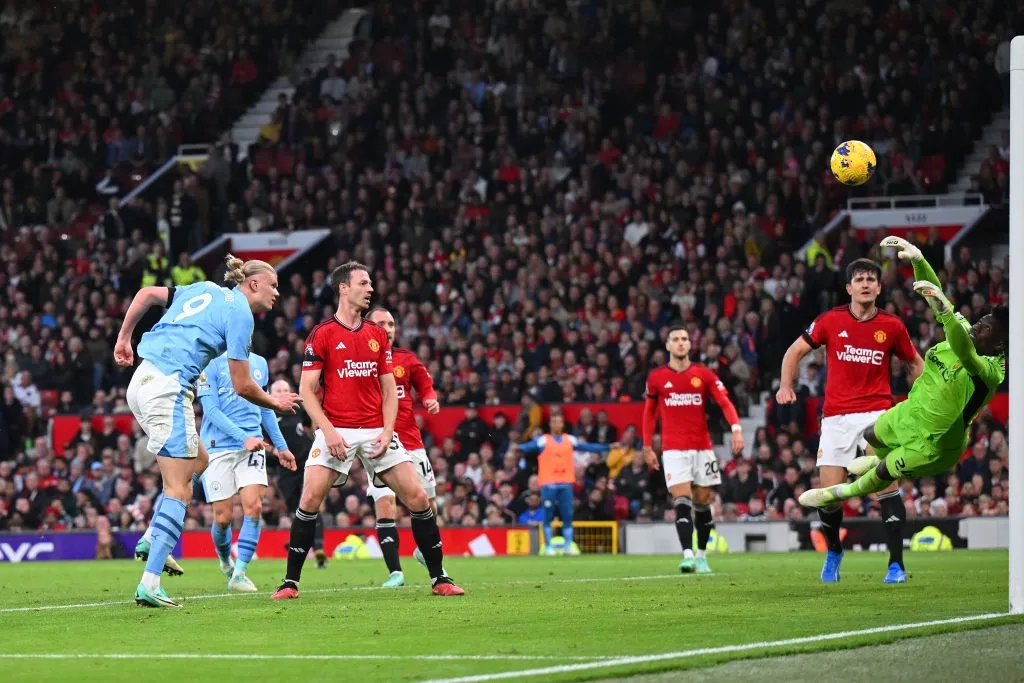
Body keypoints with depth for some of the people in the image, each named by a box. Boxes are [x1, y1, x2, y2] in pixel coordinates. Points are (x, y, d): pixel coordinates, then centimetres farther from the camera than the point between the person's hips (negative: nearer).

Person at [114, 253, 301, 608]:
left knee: (197, 462, 21)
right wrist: (276, 404, 13)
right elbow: (242, 386, -4)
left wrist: (124, 337, 26)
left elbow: (147, 293, 23)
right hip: (168, 389, -9)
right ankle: (149, 584, -16)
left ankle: (152, 542, 11)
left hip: (141, 381, 9)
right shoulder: (239, 313, -4)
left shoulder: (206, 290, 19)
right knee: (178, 489, -8)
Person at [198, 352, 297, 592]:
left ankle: (239, 573, -8)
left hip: (252, 447, 4)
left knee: (253, 506, -15)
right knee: (223, 517, -1)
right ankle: (225, 560, 30)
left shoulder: (259, 363, 13)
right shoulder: (212, 365, -4)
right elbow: (212, 410, -11)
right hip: (218, 448, -4)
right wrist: (244, 437, -22)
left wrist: (281, 446, 26)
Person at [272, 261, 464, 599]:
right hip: (336, 431, -3)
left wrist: (387, 431, -2)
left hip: (376, 430, 3)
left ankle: (439, 578, 5)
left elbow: (389, 389, 13)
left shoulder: (378, 335, 12)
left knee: (418, 498, -5)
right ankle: (290, 582, -5)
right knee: (310, 499, -16)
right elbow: (307, 390, -3)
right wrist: (328, 430, -14)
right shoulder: (322, 335, -1)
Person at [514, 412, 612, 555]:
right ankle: (548, 547, 4)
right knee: (548, 516, 0)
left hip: (566, 484, 3)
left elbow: (589, 447, 13)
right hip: (548, 484, -3)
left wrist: (608, 447, 9)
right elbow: (530, 447, -15)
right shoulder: (543, 440, 0)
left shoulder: (570, 440, 11)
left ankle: (569, 546, 8)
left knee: (567, 515, 3)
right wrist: (519, 448, -36)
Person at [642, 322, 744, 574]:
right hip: (673, 449, -1)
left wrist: (736, 428, -21)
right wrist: (647, 447, 13)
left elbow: (725, 403, -5)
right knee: (682, 501, -14)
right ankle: (688, 555, -24)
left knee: (703, 503, 6)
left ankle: (702, 555, 20)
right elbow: (649, 412, 15)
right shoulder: (656, 378, 5)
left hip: (702, 447, 2)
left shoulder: (704, 374, 3)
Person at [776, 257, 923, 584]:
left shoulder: (892, 326, 3)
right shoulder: (831, 321, 2)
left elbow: (915, 362, 18)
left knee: (886, 485, -15)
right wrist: (786, 385, -3)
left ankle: (896, 564, -9)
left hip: (877, 414, -1)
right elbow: (796, 351, 12)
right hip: (836, 418, 1)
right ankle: (833, 551, 26)